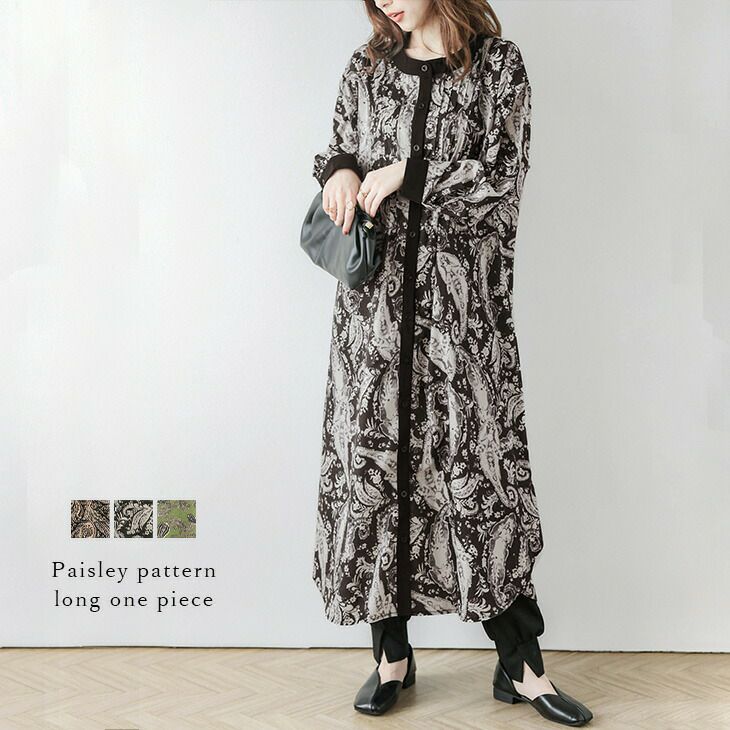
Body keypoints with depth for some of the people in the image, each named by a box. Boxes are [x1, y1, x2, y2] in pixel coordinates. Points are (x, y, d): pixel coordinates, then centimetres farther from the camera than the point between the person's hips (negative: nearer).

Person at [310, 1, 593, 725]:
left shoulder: (499, 63, 6)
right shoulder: (366, 66, 15)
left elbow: (502, 173, -4)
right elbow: (336, 150, 20)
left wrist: (406, 172, -8)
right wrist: (338, 169, -2)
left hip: (462, 300, -3)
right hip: (375, 300, 3)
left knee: (478, 465, -3)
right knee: (372, 461, 2)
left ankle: (520, 664, 10)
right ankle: (392, 653, 17)